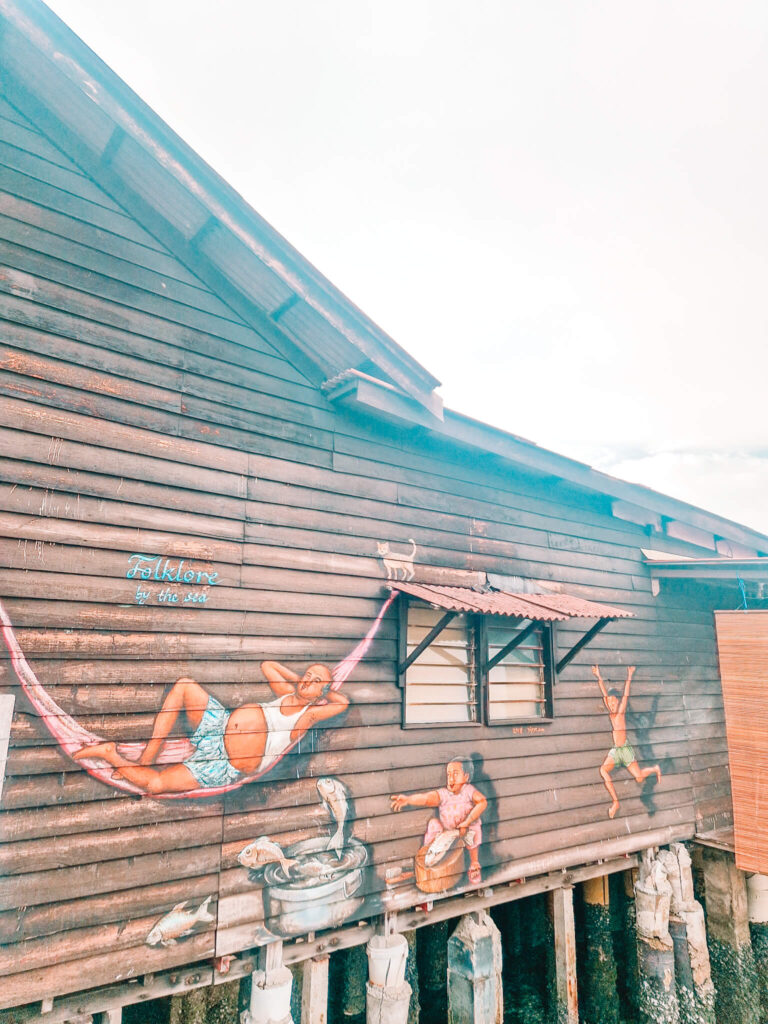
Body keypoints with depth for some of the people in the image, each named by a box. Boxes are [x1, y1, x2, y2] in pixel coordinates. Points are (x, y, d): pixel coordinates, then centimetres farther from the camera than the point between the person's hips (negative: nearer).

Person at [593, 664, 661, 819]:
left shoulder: (621, 711, -5)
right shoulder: (611, 712, 6)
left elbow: (626, 695, -13)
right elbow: (605, 694, 7)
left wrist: (629, 677, -20)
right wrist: (598, 676, 8)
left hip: (625, 749, -4)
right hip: (615, 750, 4)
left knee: (639, 778, -4)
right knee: (603, 769, -17)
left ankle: (655, 769, 28)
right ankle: (615, 802, -13)